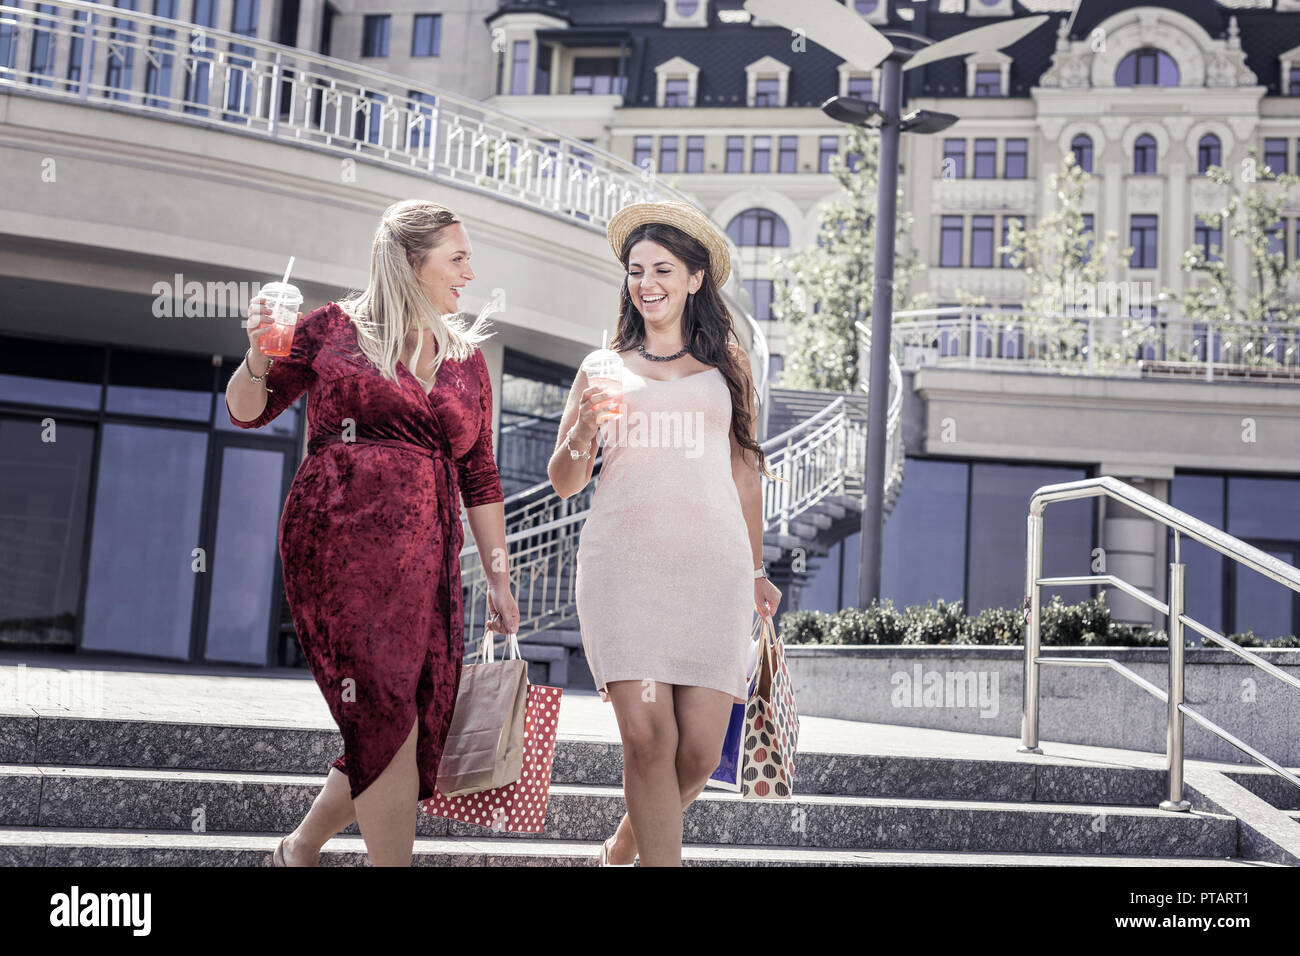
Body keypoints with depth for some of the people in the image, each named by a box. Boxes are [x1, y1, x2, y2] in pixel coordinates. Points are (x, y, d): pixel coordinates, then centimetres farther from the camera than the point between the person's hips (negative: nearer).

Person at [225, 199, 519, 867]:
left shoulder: (467, 358, 18)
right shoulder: (336, 328, 6)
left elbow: (479, 478, 18)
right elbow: (248, 411, 10)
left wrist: (498, 578, 14)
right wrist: (259, 359, -11)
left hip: (424, 559, 5)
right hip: (338, 541, -5)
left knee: (417, 734, 2)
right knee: (390, 725, -15)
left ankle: (301, 849, 24)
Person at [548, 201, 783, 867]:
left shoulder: (726, 363, 18)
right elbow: (564, 482, 15)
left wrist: (756, 570, 22)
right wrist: (584, 432, -6)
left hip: (712, 562, 1)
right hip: (623, 559, -1)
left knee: (700, 749, -5)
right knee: (647, 737, -13)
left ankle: (624, 847, 22)